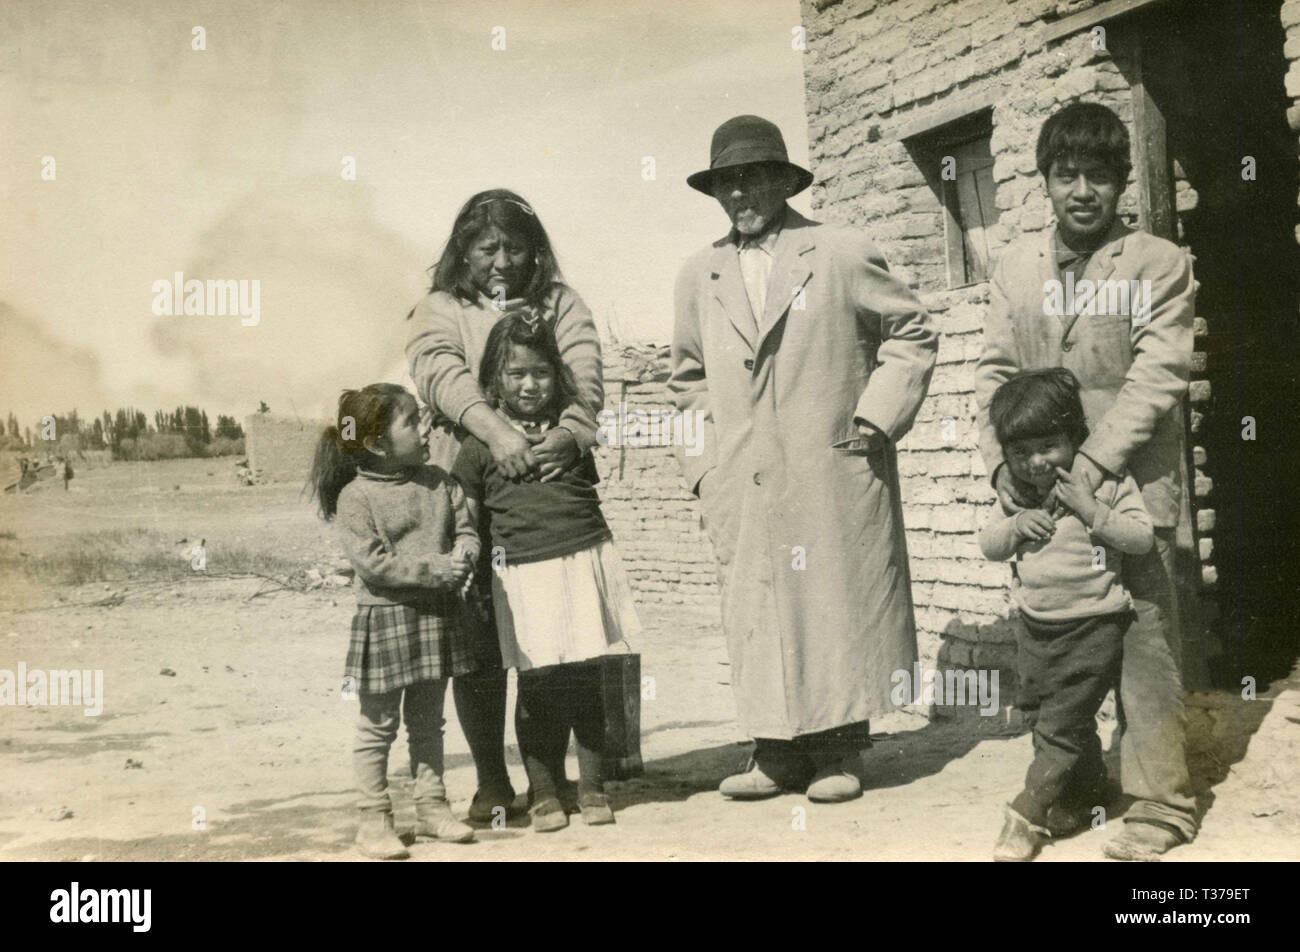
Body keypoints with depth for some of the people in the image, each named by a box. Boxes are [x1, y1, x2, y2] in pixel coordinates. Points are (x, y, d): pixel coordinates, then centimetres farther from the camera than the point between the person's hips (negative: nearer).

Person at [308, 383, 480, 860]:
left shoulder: (439, 483, 6)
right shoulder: (355, 497, -12)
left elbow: (466, 531, 6)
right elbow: (374, 562, -19)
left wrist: (461, 561, -16)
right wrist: (436, 569, -21)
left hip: (437, 616, 5)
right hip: (384, 620, -5)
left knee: (428, 722, 16)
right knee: (378, 726, 4)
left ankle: (432, 807, 26)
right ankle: (374, 820, 13)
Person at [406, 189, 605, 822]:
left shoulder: (559, 304, 16)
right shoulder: (439, 312, 11)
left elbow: (584, 374, -1)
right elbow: (443, 376, -10)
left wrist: (571, 433, -22)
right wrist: (496, 431, -28)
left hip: (554, 486, 1)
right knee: (479, 644, -1)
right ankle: (491, 781, 10)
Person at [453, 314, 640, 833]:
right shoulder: (482, 443, 1)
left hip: (583, 562, 2)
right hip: (524, 572, -2)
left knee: (587, 681, 6)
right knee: (538, 686, 2)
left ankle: (591, 786, 19)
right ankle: (543, 792, 17)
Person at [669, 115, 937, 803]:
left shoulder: (843, 254, 3)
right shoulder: (699, 276, 14)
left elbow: (912, 333, 8)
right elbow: (689, 380, 23)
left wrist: (876, 416, -2)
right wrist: (703, 464, 12)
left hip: (835, 480, -3)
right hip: (743, 489, 3)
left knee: (839, 607, 0)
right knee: (758, 615, 1)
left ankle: (839, 753, 11)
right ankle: (777, 751, 11)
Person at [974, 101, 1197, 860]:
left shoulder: (1161, 265, 0)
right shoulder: (1016, 266, 13)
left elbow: (1156, 379, -9)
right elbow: (996, 370, 12)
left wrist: (1092, 464, -17)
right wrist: (1002, 458, -2)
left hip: (1128, 485, -3)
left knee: (1143, 644, -2)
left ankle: (1160, 805, 7)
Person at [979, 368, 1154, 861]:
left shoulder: (1108, 483, -10)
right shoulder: (1017, 493, 3)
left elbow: (1142, 538, -13)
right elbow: (989, 546, 8)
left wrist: (1092, 512, -24)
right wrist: (1015, 524, -12)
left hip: (1092, 626, -6)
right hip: (1036, 625, 6)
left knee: (1062, 722, -7)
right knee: (1039, 715, 15)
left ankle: (1027, 815, 2)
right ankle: (1083, 790, 36)